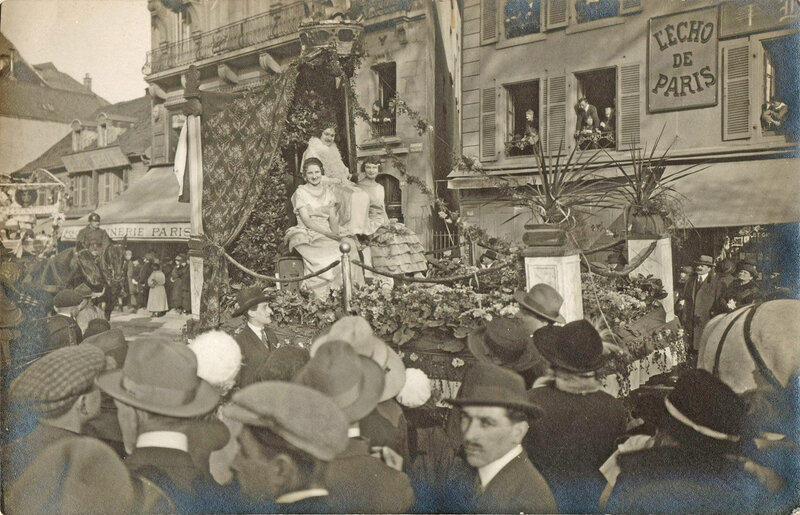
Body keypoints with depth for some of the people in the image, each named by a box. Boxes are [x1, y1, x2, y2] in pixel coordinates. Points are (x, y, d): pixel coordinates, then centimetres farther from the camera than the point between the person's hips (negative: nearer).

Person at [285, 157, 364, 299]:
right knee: (335, 251, -33)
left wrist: (336, 232, -14)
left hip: (328, 233, 5)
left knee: (350, 244, -26)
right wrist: (329, 233, -20)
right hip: (308, 234, -5)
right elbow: (307, 221, -9)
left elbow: (333, 218, 10)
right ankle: (325, 296, -31)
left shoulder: (328, 193, 17)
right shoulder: (301, 192, 1)